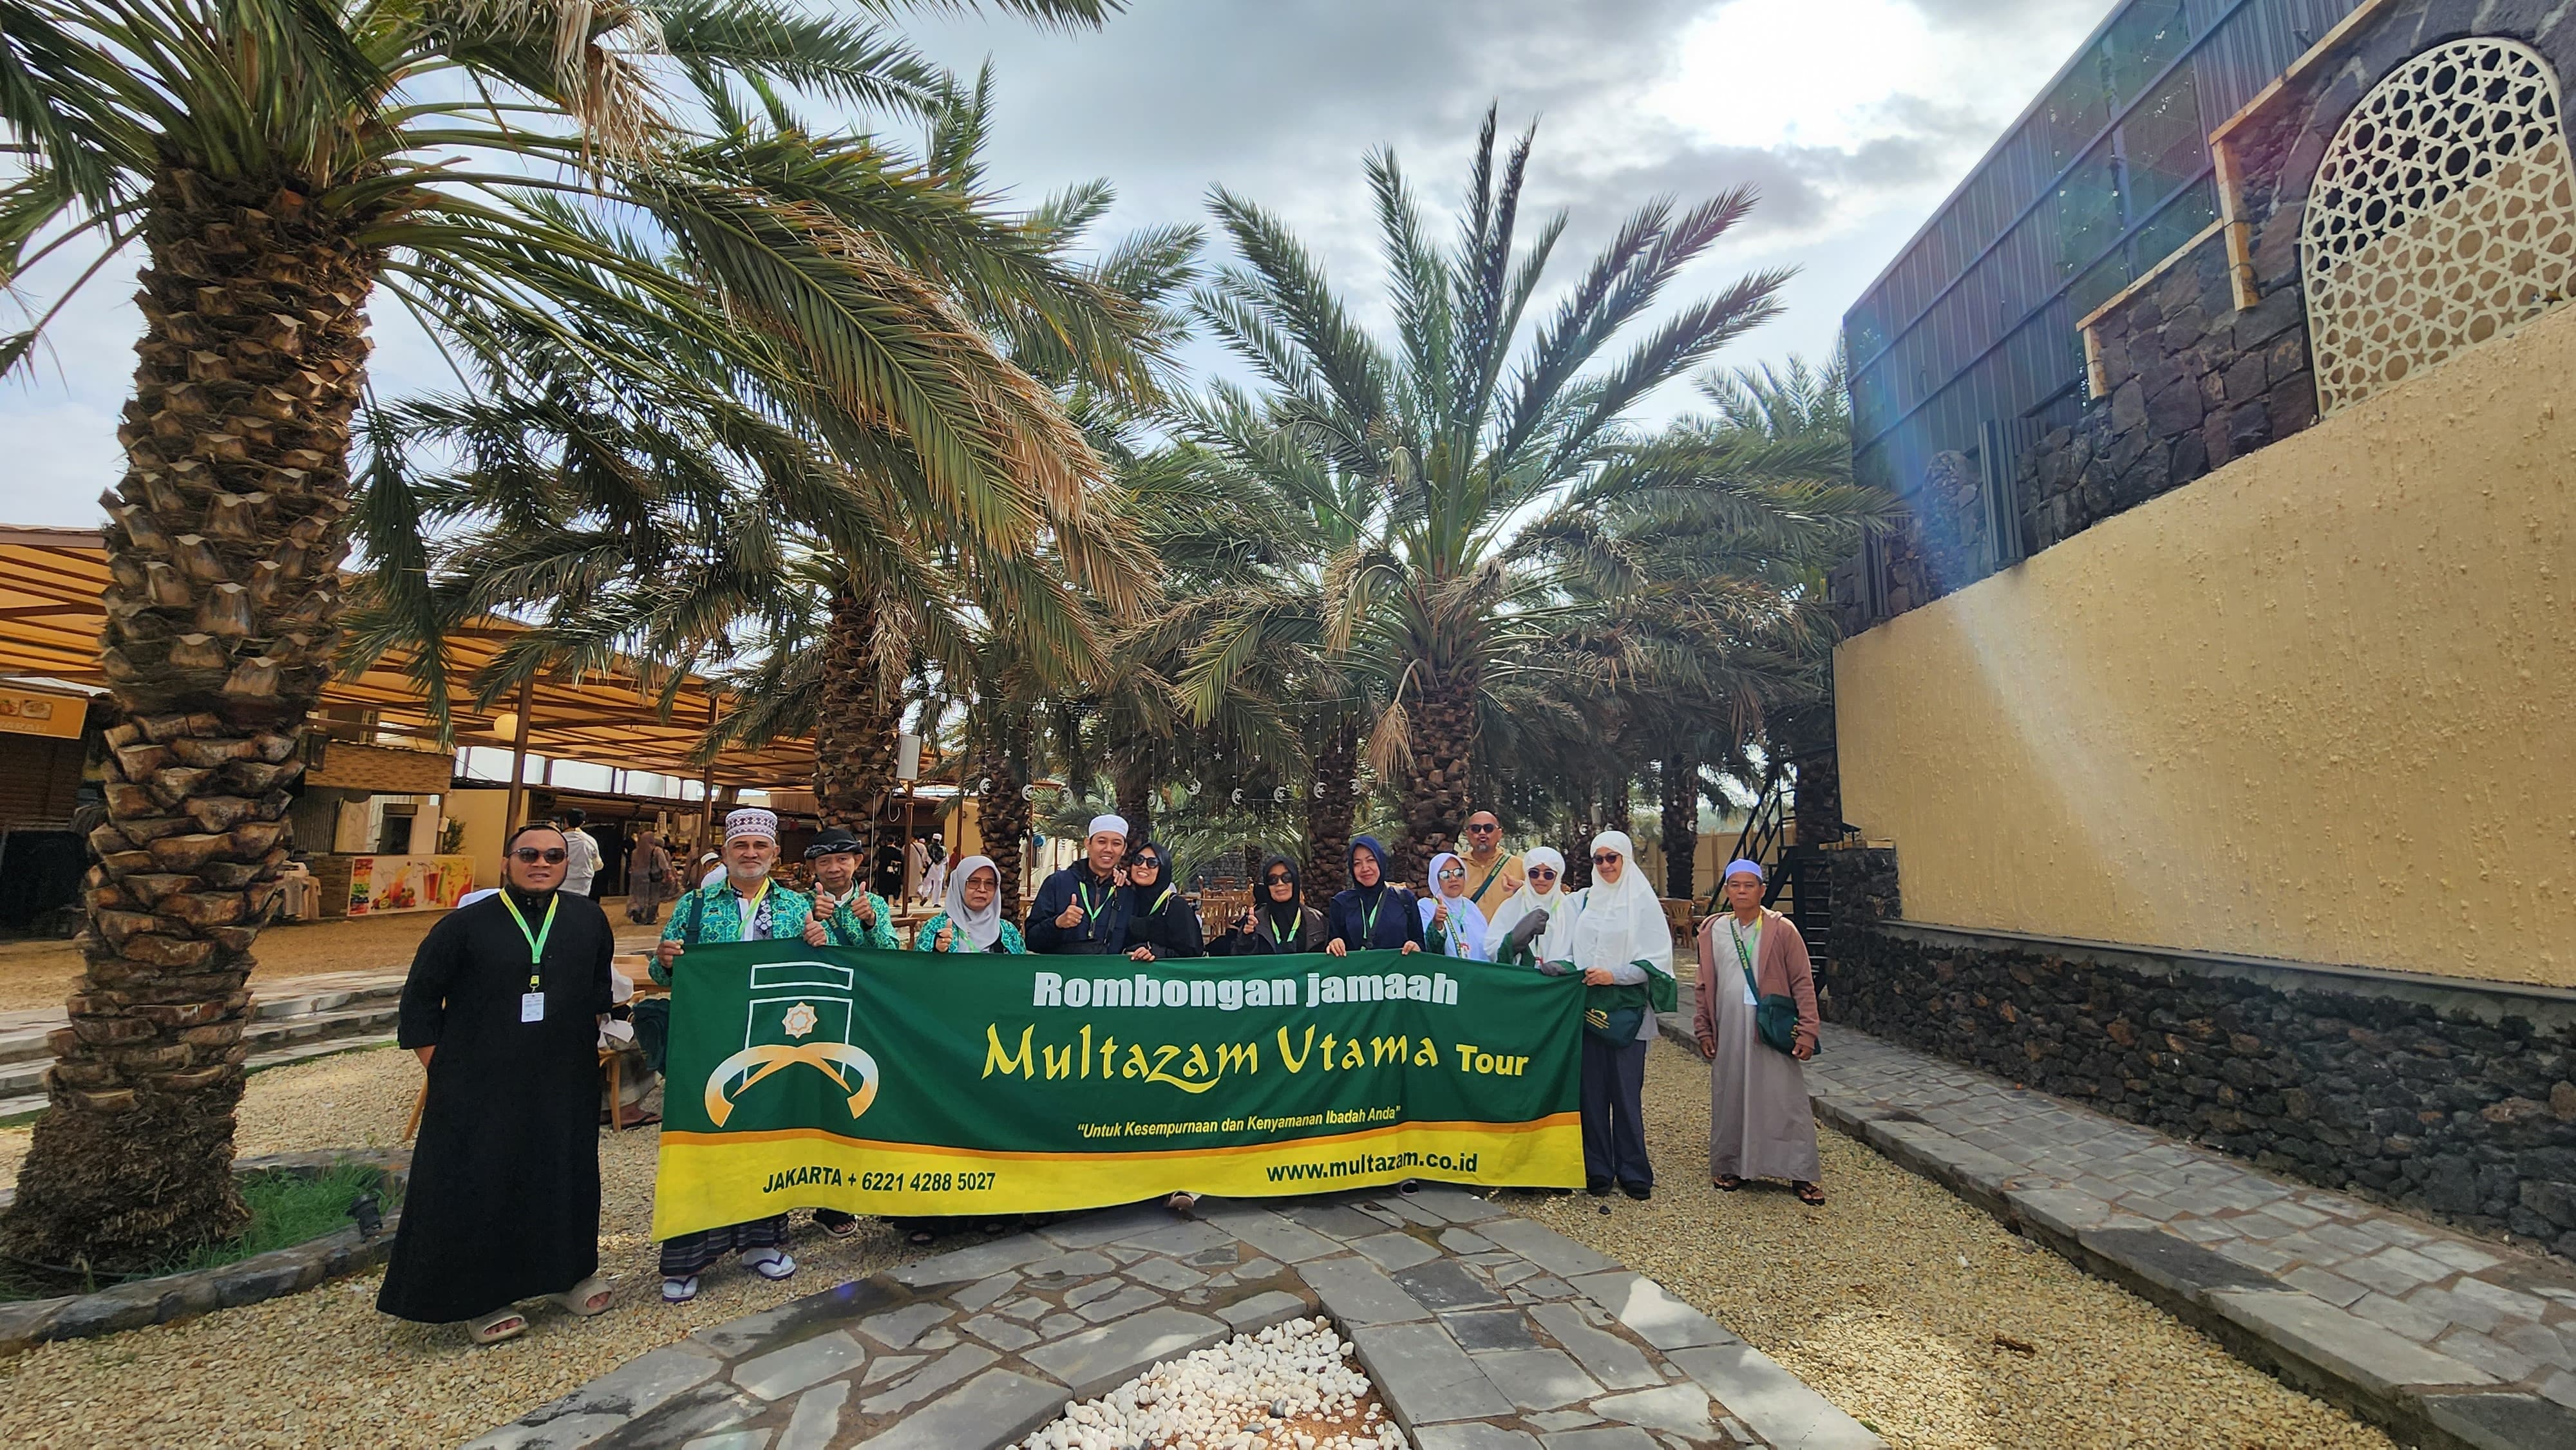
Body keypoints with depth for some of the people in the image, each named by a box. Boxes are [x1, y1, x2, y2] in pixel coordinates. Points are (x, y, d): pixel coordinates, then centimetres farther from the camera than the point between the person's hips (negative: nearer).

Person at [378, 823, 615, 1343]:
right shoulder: (465, 925, -5)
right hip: (479, 1089, -2)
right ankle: (481, 1297, 21)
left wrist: (598, 1035, 10)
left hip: (565, 1085, 3)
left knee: (566, 1177, 12)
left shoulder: (588, 919, 3)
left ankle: (571, 1270, 30)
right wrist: (440, 1069, -4)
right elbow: (419, 1000, 0)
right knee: (477, 1186, 4)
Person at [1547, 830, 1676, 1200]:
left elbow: (1657, 959, -5)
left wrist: (1614, 975, -15)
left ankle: (1633, 1172, 13)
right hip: (1587, 1007, 3)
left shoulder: (1643, 902, 0)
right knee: (1592, 1091, 5)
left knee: (1626, 1092, 0)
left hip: (1627, 1012, -3)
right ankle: (1598, 1170, 15)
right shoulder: (1581, 901, 11)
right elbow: (1568, 952, 12)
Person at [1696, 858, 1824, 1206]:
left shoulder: (1782, 930, -2)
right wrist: (1703, 1030, 9)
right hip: (1729, 1031, 3)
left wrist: (1807, 1031, -7)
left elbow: (1803, 983, -2)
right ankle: (1730, 1166, 23)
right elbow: (1705, 986, 11)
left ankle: (1804, 1174, 14)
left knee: (1785, 1099, 1)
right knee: (1730, 1098, 9)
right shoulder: (1712, 931, 6)